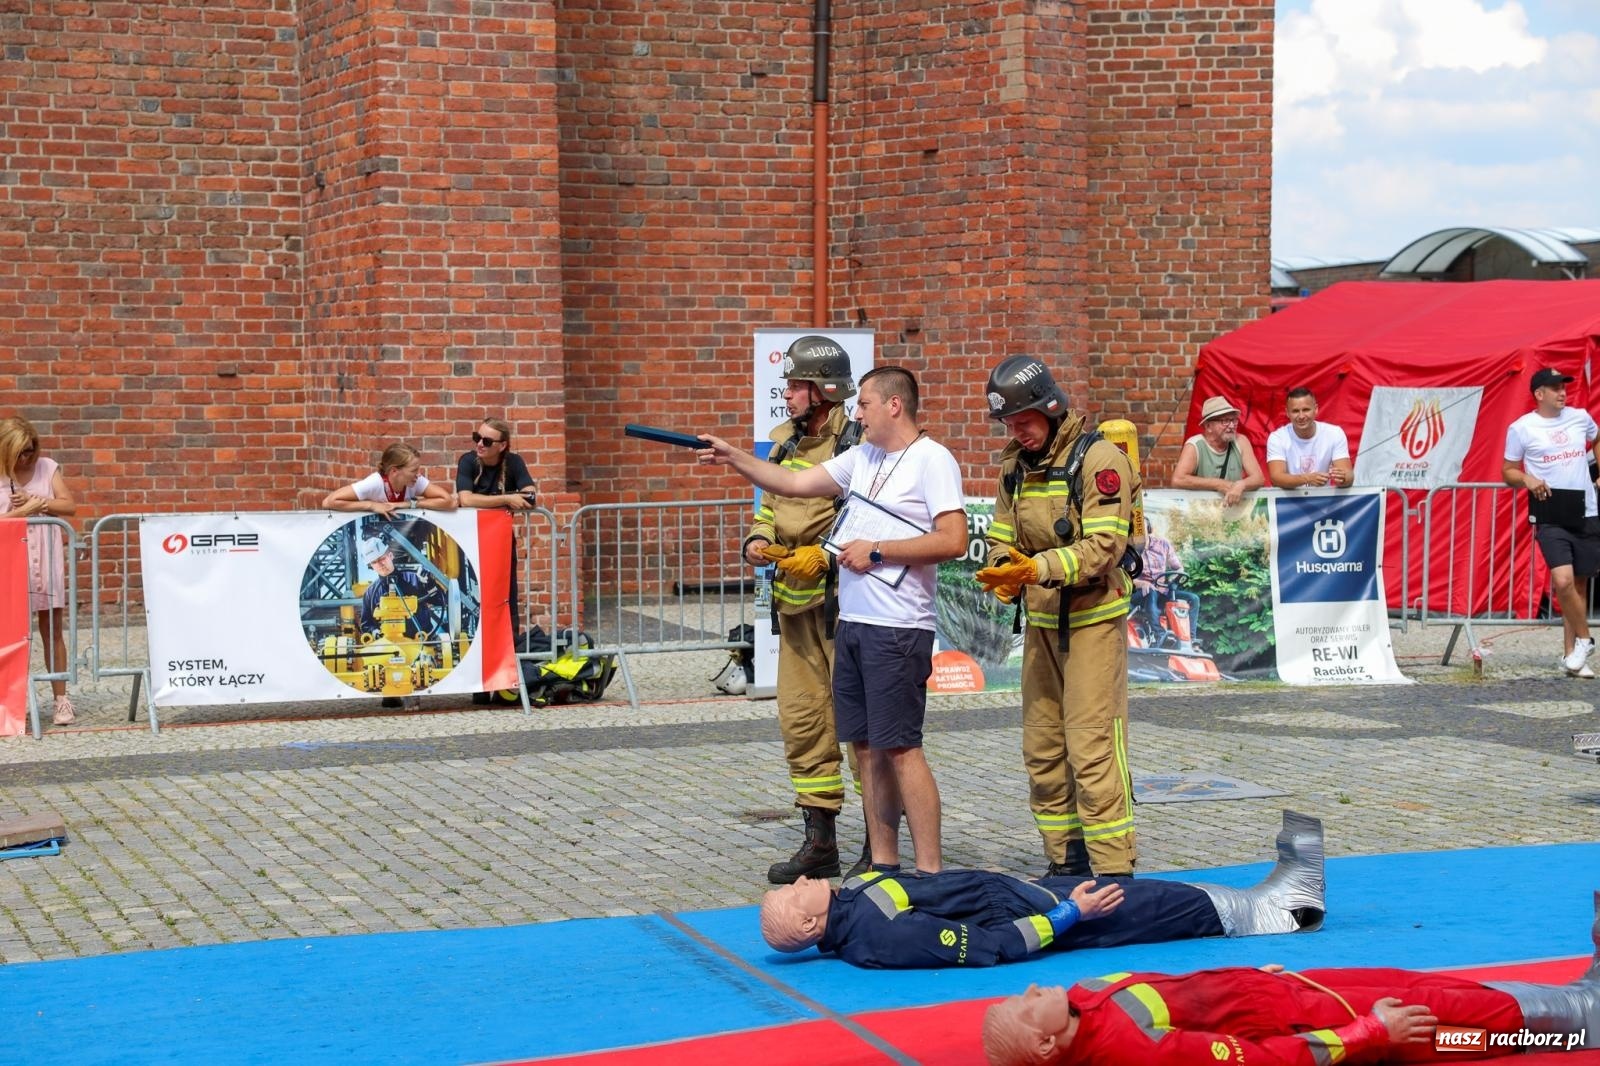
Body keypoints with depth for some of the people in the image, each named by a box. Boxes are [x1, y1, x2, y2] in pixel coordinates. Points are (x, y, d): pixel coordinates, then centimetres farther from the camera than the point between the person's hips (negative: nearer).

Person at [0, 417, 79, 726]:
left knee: (52, 630, 3)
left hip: (46, 558, 1)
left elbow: (69, 506, 0)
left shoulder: (48, 467, 3)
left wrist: (34, 500, -11)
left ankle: (61, 699, 7)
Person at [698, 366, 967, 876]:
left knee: (900, 748, -8)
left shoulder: (931, 460, -9)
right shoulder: (862, 456, 15)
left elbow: (954, 540, -18)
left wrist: (877, 551, -15)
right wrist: (732, 457, 10)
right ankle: (883, 864, 18)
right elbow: (794, 482, 18)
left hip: (897, 629, -8)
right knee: (865, 747, 10)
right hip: (852, 623, 8)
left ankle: (929, 871, -3)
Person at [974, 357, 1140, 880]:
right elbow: (1002, 537, 11)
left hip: (1093, 618, -8)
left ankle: (1112, 869, -5)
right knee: (1042, 748, 10)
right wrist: (1005, 573, -11)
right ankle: (1066, 860, 21)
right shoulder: (1015, 465, 10)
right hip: (1041, 621, 8)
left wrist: (1038, 568, -31)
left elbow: (1104, 546, -20)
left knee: (1092, 747, -10)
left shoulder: (1098, 459, -13)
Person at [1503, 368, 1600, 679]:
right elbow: (1508, 472, 4)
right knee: (1563, 580, -21)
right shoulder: (1521, 429, -3)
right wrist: (1527, 479, -16)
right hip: (1550, 516, -4)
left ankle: (1570, 653, 17)